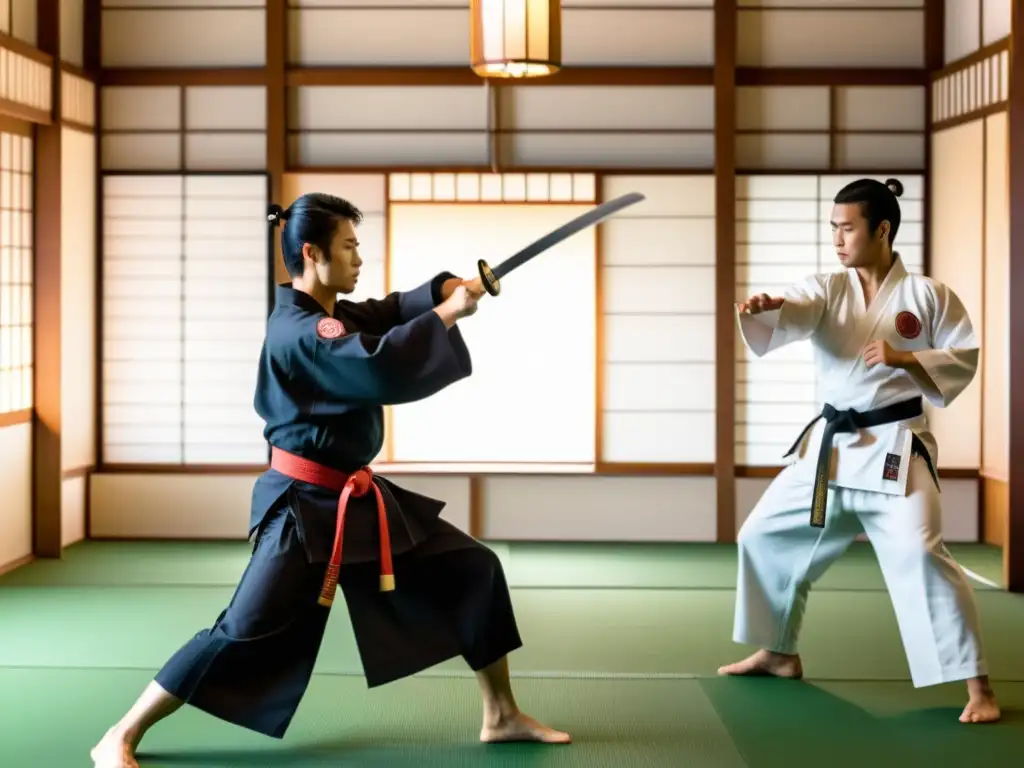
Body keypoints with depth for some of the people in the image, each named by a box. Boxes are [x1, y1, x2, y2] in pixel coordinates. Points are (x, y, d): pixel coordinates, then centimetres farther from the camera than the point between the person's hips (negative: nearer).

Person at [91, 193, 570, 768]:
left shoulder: (331, 313, 10)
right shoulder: (299, 331, -22)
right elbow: (384, 366, -35)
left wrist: (447, 289, -9)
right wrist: (450, 314, -24)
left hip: (359, 499, 10)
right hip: (306, 506, -10)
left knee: (475, 570, 9)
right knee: (245, 633, -11)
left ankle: (503, 716, 19)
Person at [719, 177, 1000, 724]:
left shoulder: (928, 294, -5)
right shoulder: (826, 290, 2)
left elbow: (964, 358, -3)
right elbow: (792, 315, -18)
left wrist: (906, 359, -19)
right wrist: (763, 308, -42)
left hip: (895, 449, -5)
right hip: (830, 447, 6)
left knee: (921, 556, -21)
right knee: (765, 536, 12)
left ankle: (978, 687, -11)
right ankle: (780, 654, 32)